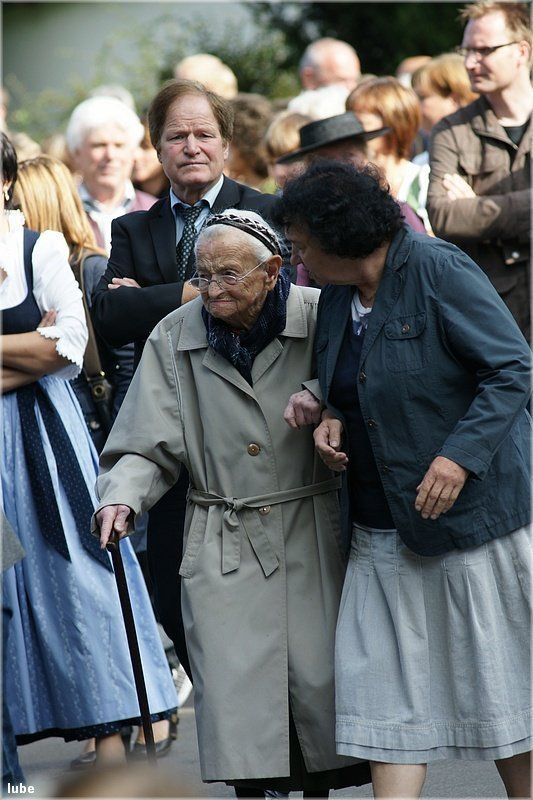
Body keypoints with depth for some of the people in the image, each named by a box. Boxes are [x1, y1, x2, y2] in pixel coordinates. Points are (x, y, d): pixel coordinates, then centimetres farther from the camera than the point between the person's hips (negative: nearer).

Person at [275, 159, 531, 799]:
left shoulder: (439, 272, -12)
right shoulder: (337, 297, 11)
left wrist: (460, 455, -24)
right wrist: (332, 420, 3)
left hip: (469, 504, -7)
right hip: (382, 527, 7)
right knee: (388, 682, 1)